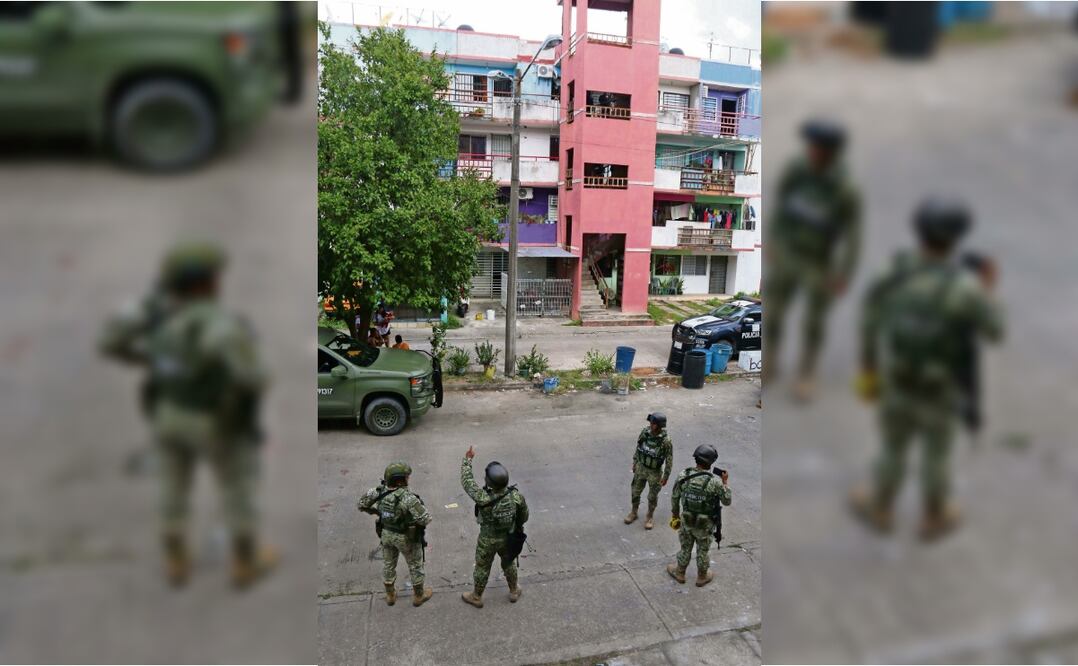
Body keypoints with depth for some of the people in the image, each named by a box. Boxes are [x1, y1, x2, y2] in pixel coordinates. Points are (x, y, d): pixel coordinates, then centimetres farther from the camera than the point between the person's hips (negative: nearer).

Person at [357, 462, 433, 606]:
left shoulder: (380, 491, -19)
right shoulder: (408, 497, -36)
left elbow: (361, 504, -4)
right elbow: (425, 519, -35)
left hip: (387, 533, 5)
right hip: (407, 537, -5)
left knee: (388, 564, 26)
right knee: (415, 565, 20)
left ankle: (390, 594, 46)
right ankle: (419, 595, 40)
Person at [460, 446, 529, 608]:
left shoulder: (483, 499, -37)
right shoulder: (516, 496, -26)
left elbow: (467, 481, -22)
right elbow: (524, 516, -7)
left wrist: (467, 459, -10)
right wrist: (517, 526, 15)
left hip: (488, 540, -3)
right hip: (508, 538, 3)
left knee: (482, 568, 21)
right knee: (509, 564, 29)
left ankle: (476, 597, 42)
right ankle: (514, 591, 49)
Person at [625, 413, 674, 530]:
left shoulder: (666, 440, -27)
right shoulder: (645, 431, -15)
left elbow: (669, 460, -16)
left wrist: (665, 477, -10)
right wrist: (634, 463, 9)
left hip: (655, 472, -4)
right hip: (640, 468, 4)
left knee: (652, 496, 14)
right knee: (635, 492, 18)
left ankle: (650, 516, 37)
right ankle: (633, 512, 40)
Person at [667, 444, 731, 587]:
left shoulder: (683, 475, -18)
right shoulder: (715, 482, -27)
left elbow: (675, 498, -6)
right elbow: (727, 501, -11)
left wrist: (675, 515, 10)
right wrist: (725, 482, -1)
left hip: (686, 521, 2)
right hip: (705, 525, -2)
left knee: (685, 548, 24)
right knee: (702, 551, 21)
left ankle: (679, 573, 43)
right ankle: (702, 577, 42)